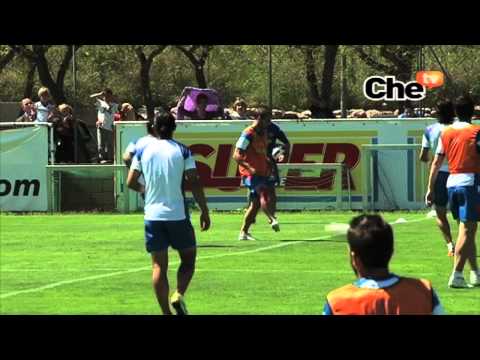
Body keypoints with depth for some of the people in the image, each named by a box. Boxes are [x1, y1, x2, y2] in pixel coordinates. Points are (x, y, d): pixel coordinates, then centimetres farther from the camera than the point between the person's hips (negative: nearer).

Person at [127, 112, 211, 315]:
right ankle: (179, 295, -12)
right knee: (188, 259, 12)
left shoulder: (143, 152, 3)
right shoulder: (182, 151, -3)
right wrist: (204, 211, -1)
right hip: (177, 214, -2)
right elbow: (194, 183, -7)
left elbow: (131, 182, 5)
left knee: (159, 266, 5)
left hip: (153, 215, 2)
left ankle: (166, 312, 0)